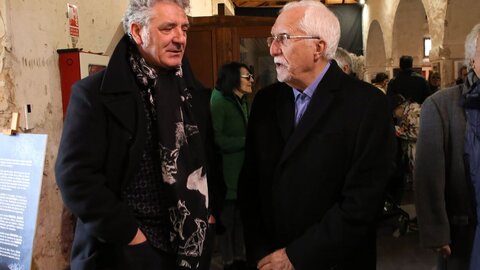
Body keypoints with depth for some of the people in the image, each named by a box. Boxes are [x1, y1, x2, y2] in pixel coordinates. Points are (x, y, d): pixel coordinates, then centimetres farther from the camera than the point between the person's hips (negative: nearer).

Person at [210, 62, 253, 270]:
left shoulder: (244, 103, 13)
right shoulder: (219, 103, -12)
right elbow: (216, 139, -20)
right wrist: (246, 142, -17)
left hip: (244, 170, 7)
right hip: (228, 172, -7)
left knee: (241, 216, 13)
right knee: (226, 217, 5)